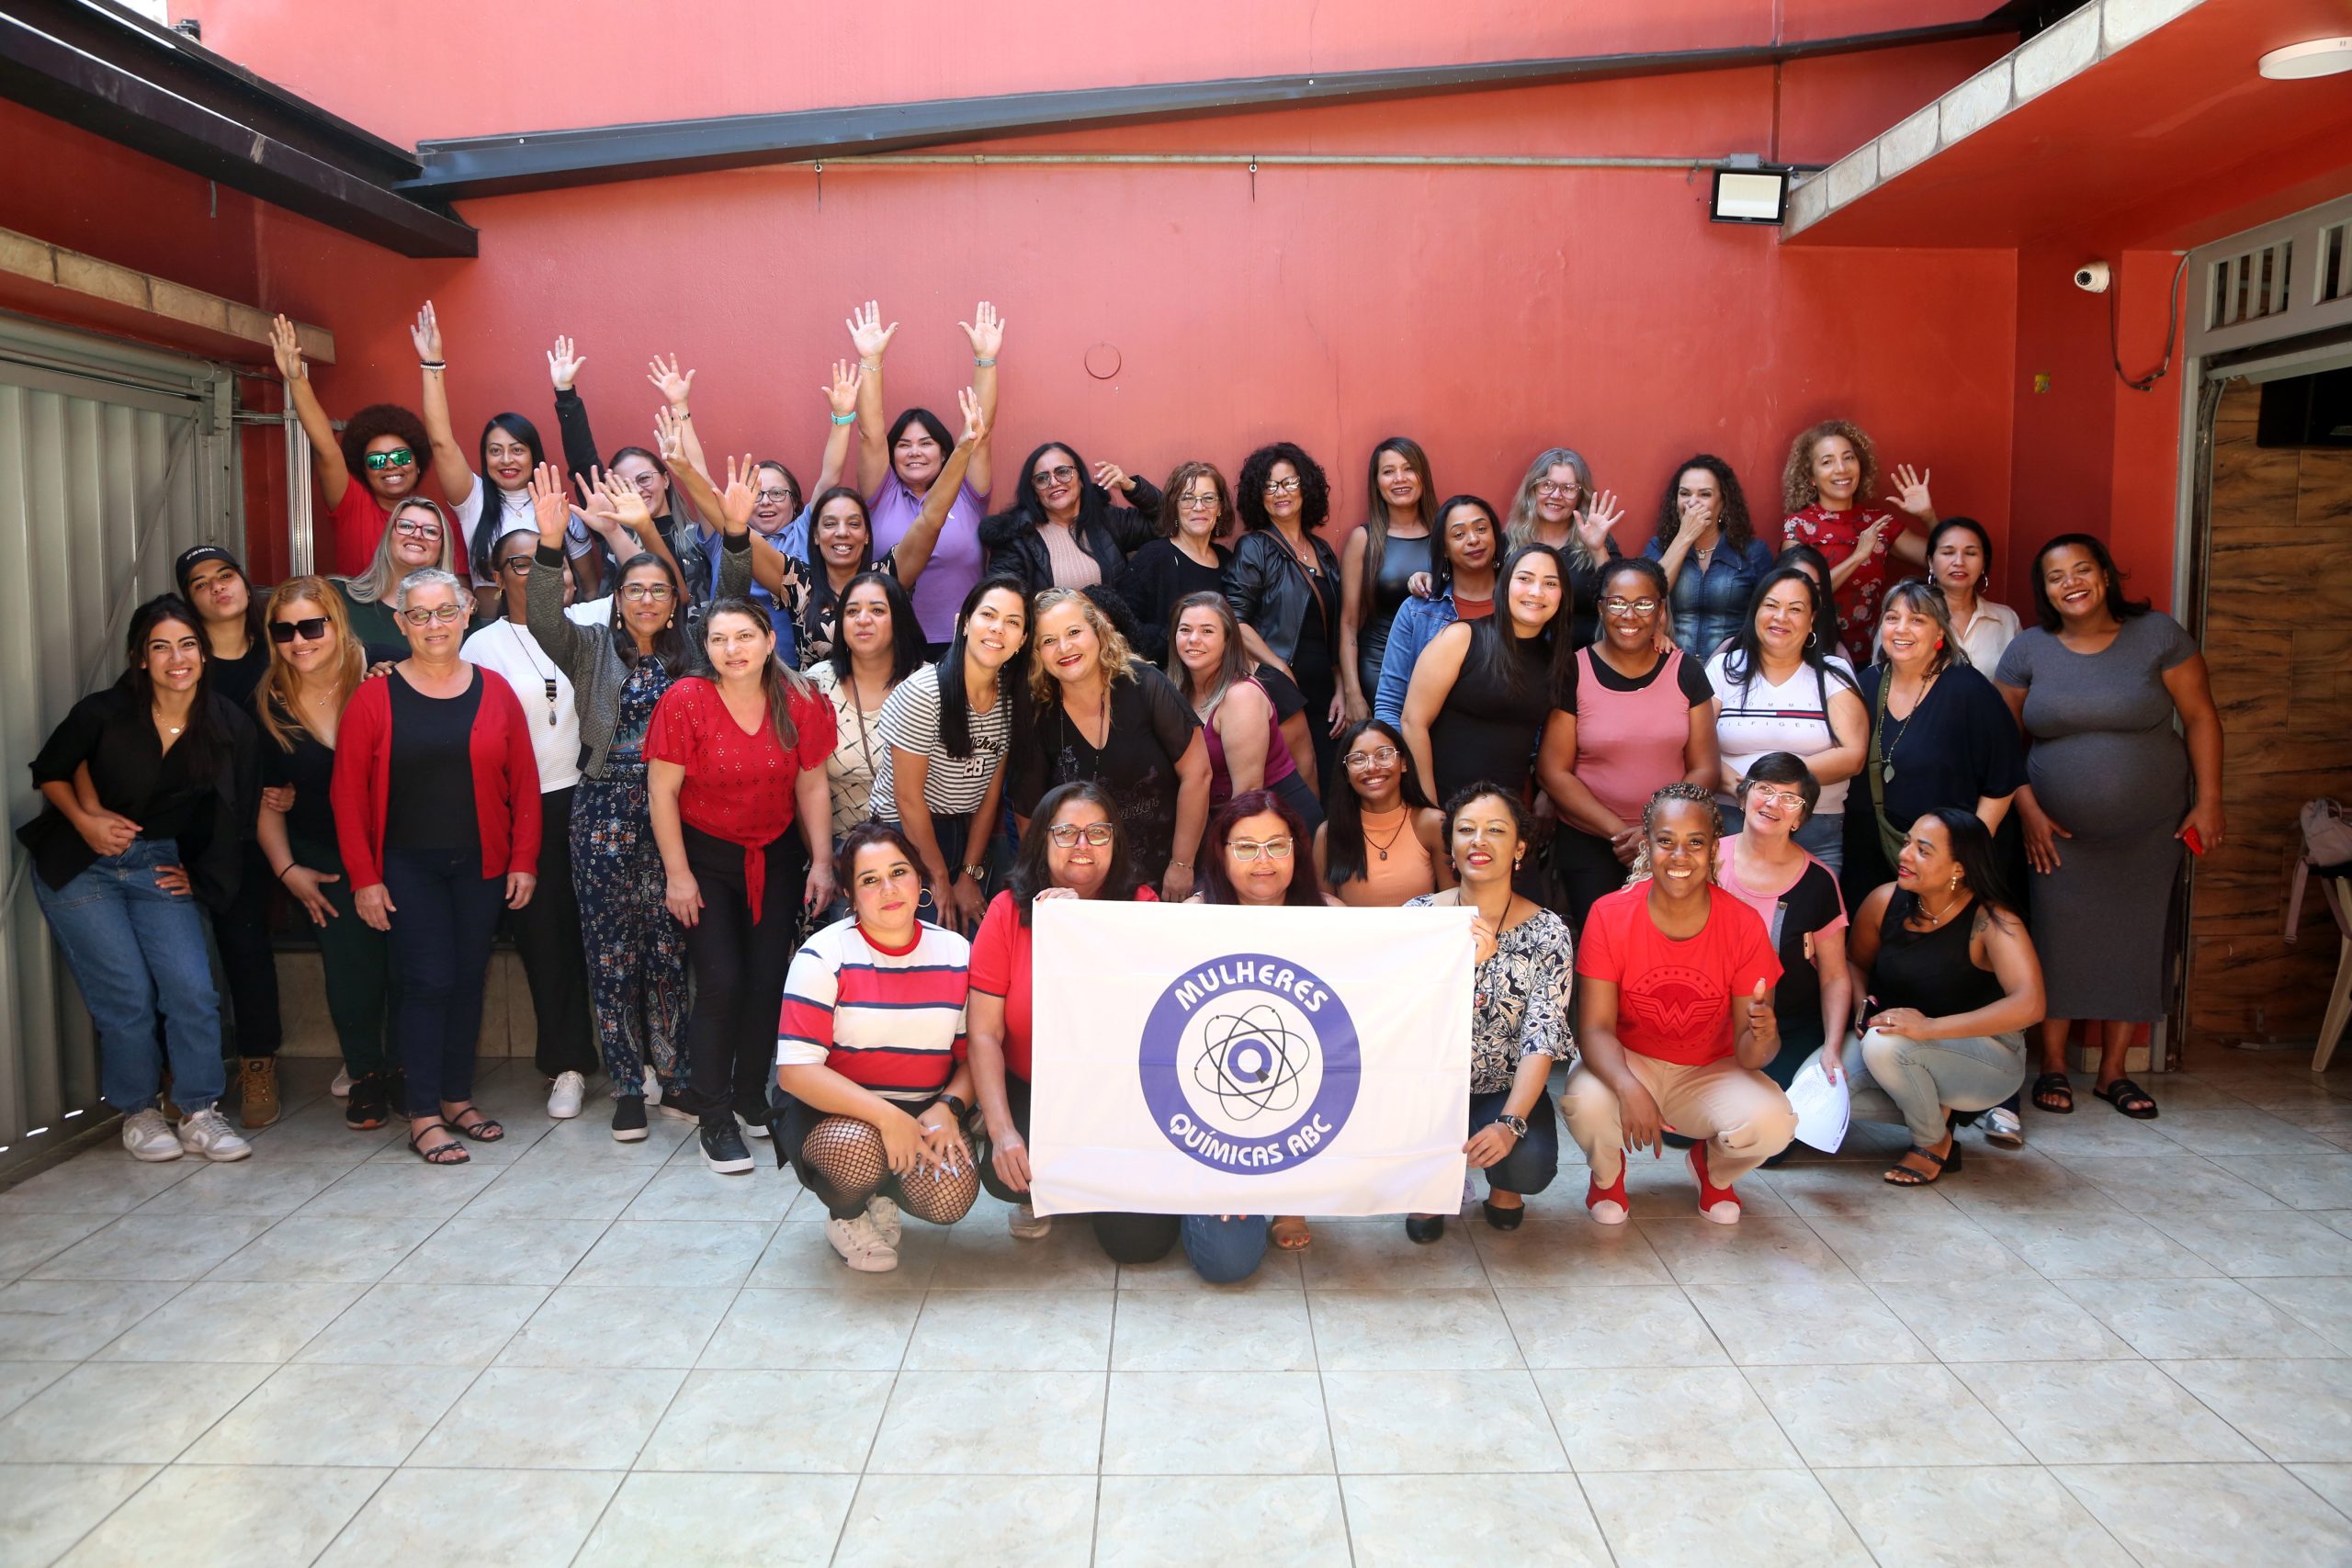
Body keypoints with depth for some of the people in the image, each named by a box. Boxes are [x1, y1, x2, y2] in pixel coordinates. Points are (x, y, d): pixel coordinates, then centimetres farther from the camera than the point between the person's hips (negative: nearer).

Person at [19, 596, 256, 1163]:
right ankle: (137, 1112, 14)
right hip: (80, 867, -2)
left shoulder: (228, 727, -6)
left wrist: (200, 873, 3)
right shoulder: (104, 712, -12)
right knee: (128, 996, -7)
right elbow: (48, 771, 2)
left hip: (160, 870, 2)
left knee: (193, 990, -11)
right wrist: (85, 820, -12)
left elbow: (237, 813, 3)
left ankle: (199, 1113, 5)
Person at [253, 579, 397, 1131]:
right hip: (322, 860, 2)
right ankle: (366, 1076, 18)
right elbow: (265, 797, 7)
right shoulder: (268, 704, 0)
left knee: (403, 959, -1)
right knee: (351, 966, -1)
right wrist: (287, 869, 1)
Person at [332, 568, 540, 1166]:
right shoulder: (375, 697, -3)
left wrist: (524, 860, 0)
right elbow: (349, 793, -4)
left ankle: (457, 1096, 23)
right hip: (408, 867, -2)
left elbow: (524, 783, 4)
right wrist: (364, 877, -7)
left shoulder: (495, 691, 3)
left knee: (468, 979, 9)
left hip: (481, 866, 3)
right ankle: (423, 1114, 5)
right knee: (428, 982, -5)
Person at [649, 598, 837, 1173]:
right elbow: (662, 791, -10)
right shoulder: (685, 699, -13)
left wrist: (822, 861, -3)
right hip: (705, 859, -3)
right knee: (721, 981, -10)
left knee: (769, 979, 3)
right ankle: (714, 1118, 4)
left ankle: (751, 1094, 24)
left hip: (775, 858, 3)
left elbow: (812, 787, 1)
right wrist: (678, 873, -11)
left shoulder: (800, 702, -6)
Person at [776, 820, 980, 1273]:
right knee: (858, 1150, -37)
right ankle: (845, 1216, 3)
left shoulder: (956, 953, 2)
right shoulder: (824, 956, -10)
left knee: (950, 1198, -25)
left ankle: (884, 1192, 14)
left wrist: (948, 1108, -18)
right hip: (832, 1113, -3)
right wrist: (886, 1116, -27)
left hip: (925, 1115, 3)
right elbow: (795, 1070, -18)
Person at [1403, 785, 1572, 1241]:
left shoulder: (1546, 931, -7)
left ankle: (1503, 1184, 13)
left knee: (1529, 1164, -29)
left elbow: (1542, 1038, -15)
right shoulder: (1417, 915, -5)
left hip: (1506, 1088, 0)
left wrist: (1509, 1123, -30)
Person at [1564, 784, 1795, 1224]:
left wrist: (1761, 1038, -38)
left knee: (1772, 1123, -29)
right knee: (1586, 1104, -35)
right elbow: (1595, 1027, -19)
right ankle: (1608, 1172, 6)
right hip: (1627, 1066, -1)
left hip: (1710, 1073, 1)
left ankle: (1712, 1168, 11)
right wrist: (1629, 1088, -39)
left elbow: (1748, 1053, -12)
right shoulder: (1609, 915, -15)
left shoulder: (1744, 924, -13)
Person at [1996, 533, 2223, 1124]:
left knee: (2134, 944, 6)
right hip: (2059, 833, 0)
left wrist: (2208, 801, -6)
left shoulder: (2157, 634, -3)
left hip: (2149, 831, 0)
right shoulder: (2029, 649, -1)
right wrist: (2027, 810, -6)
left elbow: (2201, 718, -1)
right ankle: (2053, 1068, 14)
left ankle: (2113, 1072, 18)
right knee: (2058, 943, 1)